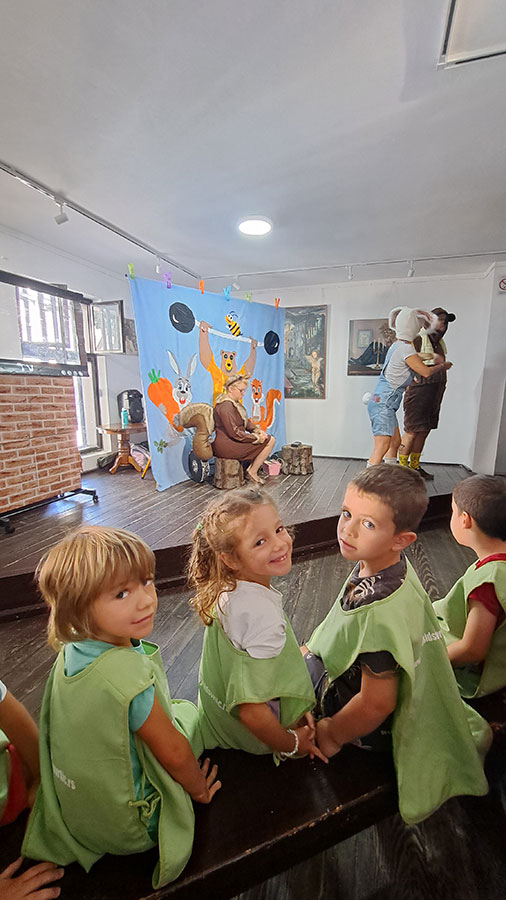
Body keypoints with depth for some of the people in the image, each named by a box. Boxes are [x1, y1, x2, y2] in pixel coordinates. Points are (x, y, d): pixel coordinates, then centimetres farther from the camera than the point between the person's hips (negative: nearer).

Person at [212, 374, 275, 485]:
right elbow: (234, 433, -26)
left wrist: (257, 430, -1)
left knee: (266, 437, 17)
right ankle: (252, 472, 1)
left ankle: (250, 470, 12)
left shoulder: (234, 403, 13)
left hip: (229, 441, 11)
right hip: (227, 446, -11)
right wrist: (256, 437, -17)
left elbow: (246, 421, 17)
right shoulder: (226, 406, -22)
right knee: (269, 441, -7)